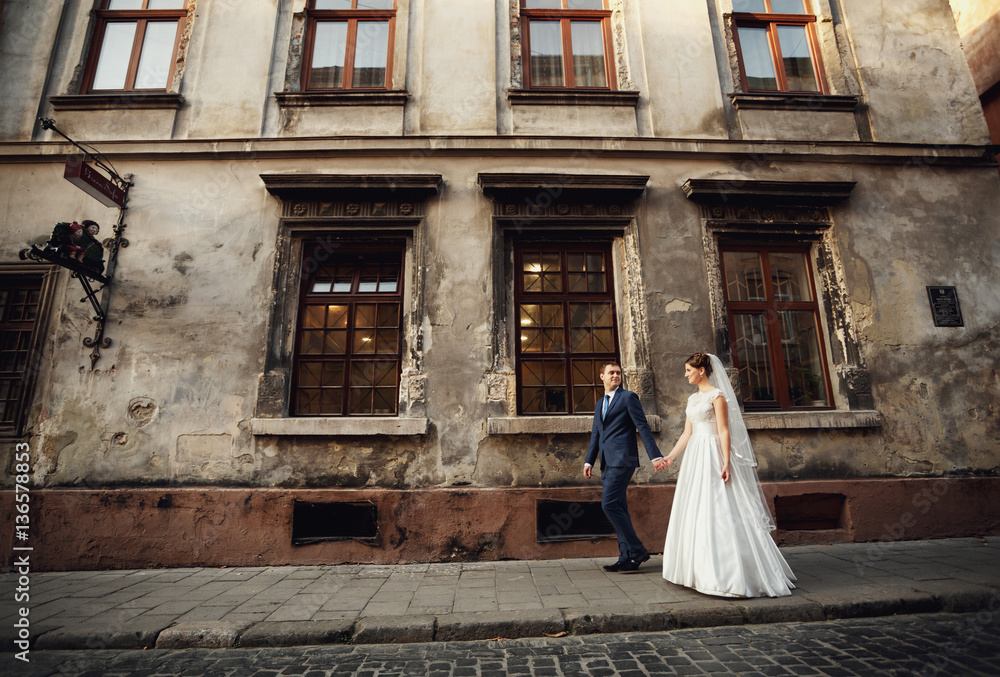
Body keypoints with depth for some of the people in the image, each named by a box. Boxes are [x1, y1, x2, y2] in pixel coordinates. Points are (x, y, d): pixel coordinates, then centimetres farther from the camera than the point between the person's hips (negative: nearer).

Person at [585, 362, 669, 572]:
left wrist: (655, 456, -13)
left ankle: (637, 550, -3)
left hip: (621, 459, -8)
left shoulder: (628, 397, -1)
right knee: (618, 508, 10)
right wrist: (589, 461, 12)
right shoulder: (600, 403, 20)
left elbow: (643, 427, -7)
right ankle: (626, 557, 17)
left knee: (609, 504, -13)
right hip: (607, 463, 8)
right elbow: (595, 434, 20)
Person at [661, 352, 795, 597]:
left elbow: (724, 431, -13)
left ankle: (726, 573, 3)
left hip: (713, 457, -8)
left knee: (718, 513, -6)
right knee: (695, 511, 11)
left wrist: (726, 463, -20)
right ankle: (701, 570, 22)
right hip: (695, 457, 8)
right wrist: (669, 457, 12)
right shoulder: (692, 399, 14)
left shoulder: (717, 395, -8)